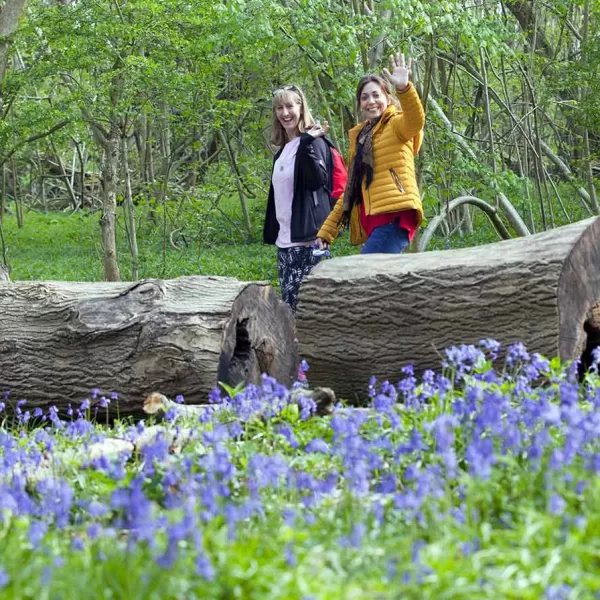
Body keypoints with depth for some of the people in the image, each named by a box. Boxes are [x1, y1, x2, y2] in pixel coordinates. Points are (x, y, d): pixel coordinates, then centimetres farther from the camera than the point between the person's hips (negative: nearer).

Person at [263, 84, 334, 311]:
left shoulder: (314, 142, -5)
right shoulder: (282, 151, 19)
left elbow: (318, 179, -20)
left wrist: (307, 144, -30)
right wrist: (272, 234, 22)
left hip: (306, 238, -9)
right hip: (285, 240, 9)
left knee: (300, 299, -12)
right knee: (288, 301, 7)